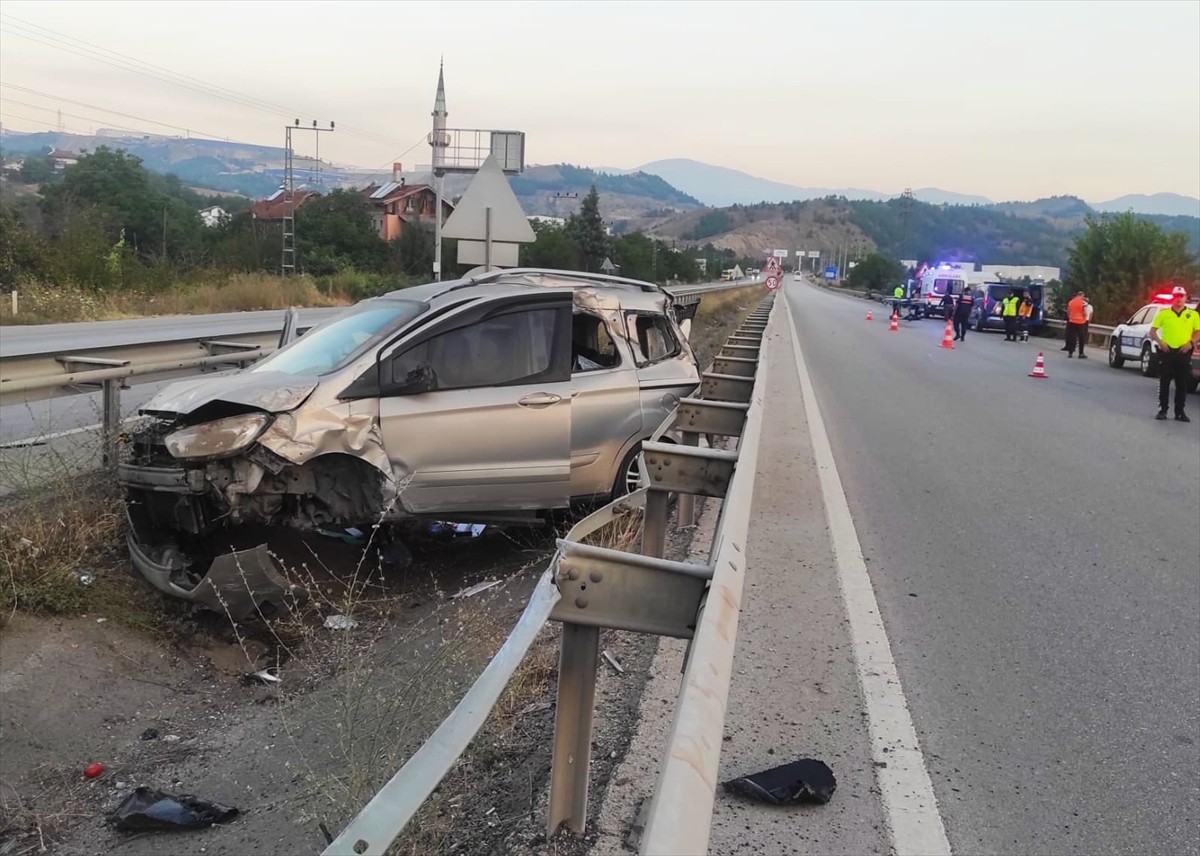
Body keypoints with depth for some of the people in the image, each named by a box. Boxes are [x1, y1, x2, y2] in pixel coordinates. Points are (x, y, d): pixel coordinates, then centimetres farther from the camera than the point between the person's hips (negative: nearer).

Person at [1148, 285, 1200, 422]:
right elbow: (1152, 331, 7)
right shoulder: (1163, 313, 6)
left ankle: (1180, 412, 10)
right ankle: (1162, 410, 7)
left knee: (1182, 384, 3)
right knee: (1164, 383, 1)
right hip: (1167, 351, -1)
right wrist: (1159, 341, -10)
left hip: (1184, 352, 1)